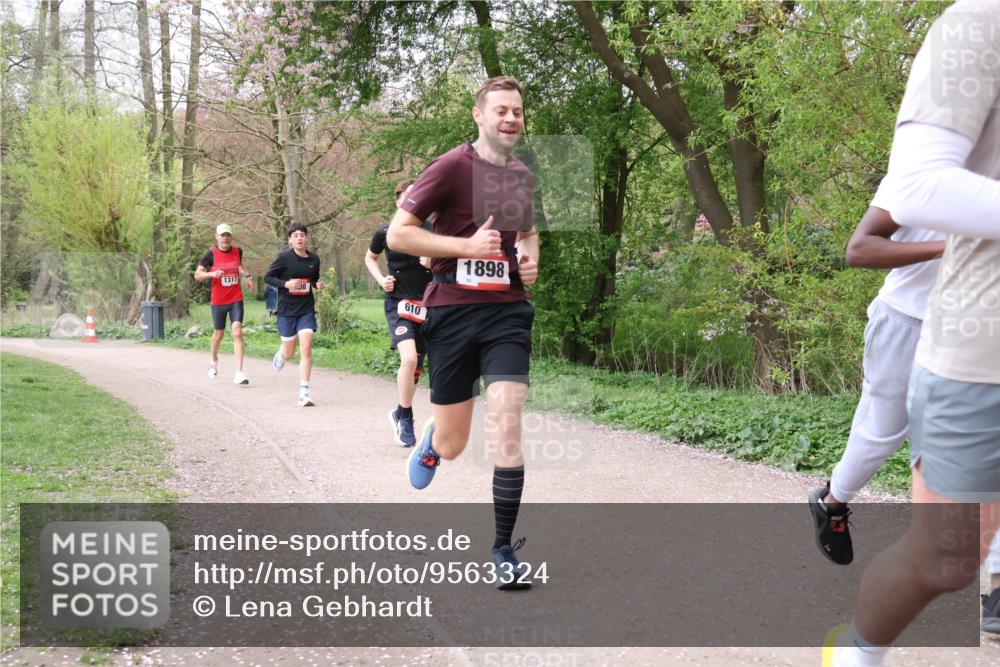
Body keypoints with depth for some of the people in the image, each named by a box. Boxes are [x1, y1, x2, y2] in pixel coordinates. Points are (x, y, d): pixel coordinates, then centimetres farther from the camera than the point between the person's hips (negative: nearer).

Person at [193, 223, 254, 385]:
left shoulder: (237, 251, 2)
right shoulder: (211, 253, -8)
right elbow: (197, 275, -8)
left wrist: (247, 276, 7)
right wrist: (212, 274, -25)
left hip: (236, 300, 1)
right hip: (218, 301, -1)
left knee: (237, 332, -14)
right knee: (219, 333, 14)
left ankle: (239, 373, -17)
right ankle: (214, 360, 46)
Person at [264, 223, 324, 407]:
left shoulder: (314, 260, 3)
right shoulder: (284, 257, -9)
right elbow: (267, 277, -4)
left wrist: (318, 285, -4)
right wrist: (286, 284, -19)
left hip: (307, 310, 2)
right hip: (286, 310, -2)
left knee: (306, 349, -12)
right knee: (289, 352, 8)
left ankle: (304, 393, -10)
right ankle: (280, 354, 49)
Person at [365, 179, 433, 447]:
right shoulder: (386, 232, -2)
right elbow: (370, 257, 17)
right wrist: (381, 279, 0)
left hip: (428, 305, 2)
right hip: (398, 303, -2)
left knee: (417, 366, 9)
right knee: (409, 359, -23)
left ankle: (400, 414, 33)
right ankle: (405, 417, -4)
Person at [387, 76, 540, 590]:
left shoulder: (523, 177, 12)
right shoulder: (453, 166, -6)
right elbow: (397, 233, -9)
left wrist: (531, 259, 8)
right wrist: (467, 246, -16)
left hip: (507, 311, 3)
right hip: (452, 311, -3)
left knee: (506, 427, -12)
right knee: (453, 446, 5)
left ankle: (503, 549, -1)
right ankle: (432, 439, 45)